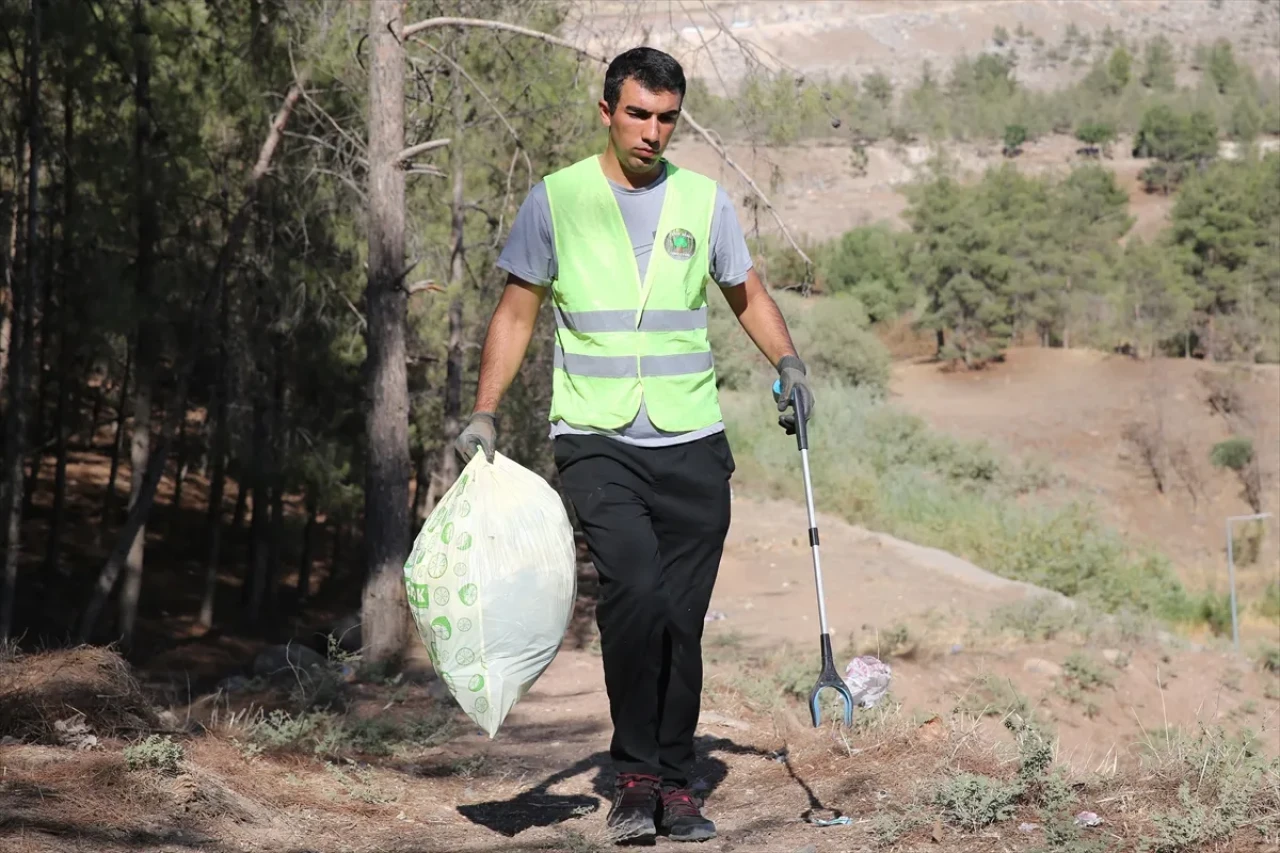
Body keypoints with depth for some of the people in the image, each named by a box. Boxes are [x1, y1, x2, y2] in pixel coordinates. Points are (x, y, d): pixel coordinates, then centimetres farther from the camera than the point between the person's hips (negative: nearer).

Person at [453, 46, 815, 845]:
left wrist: (788, 361, 2)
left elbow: (747, 294, 20)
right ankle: (634, 773, -9)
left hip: (694, 445, 3)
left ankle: (676, 785, 16)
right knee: (634, 588, -22)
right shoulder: (555, 199, 2)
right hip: (598, 441, -2)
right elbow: (517, 312, 7)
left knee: (683, 619, 4)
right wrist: (485, 412, -2)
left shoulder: (704, 199, 7)